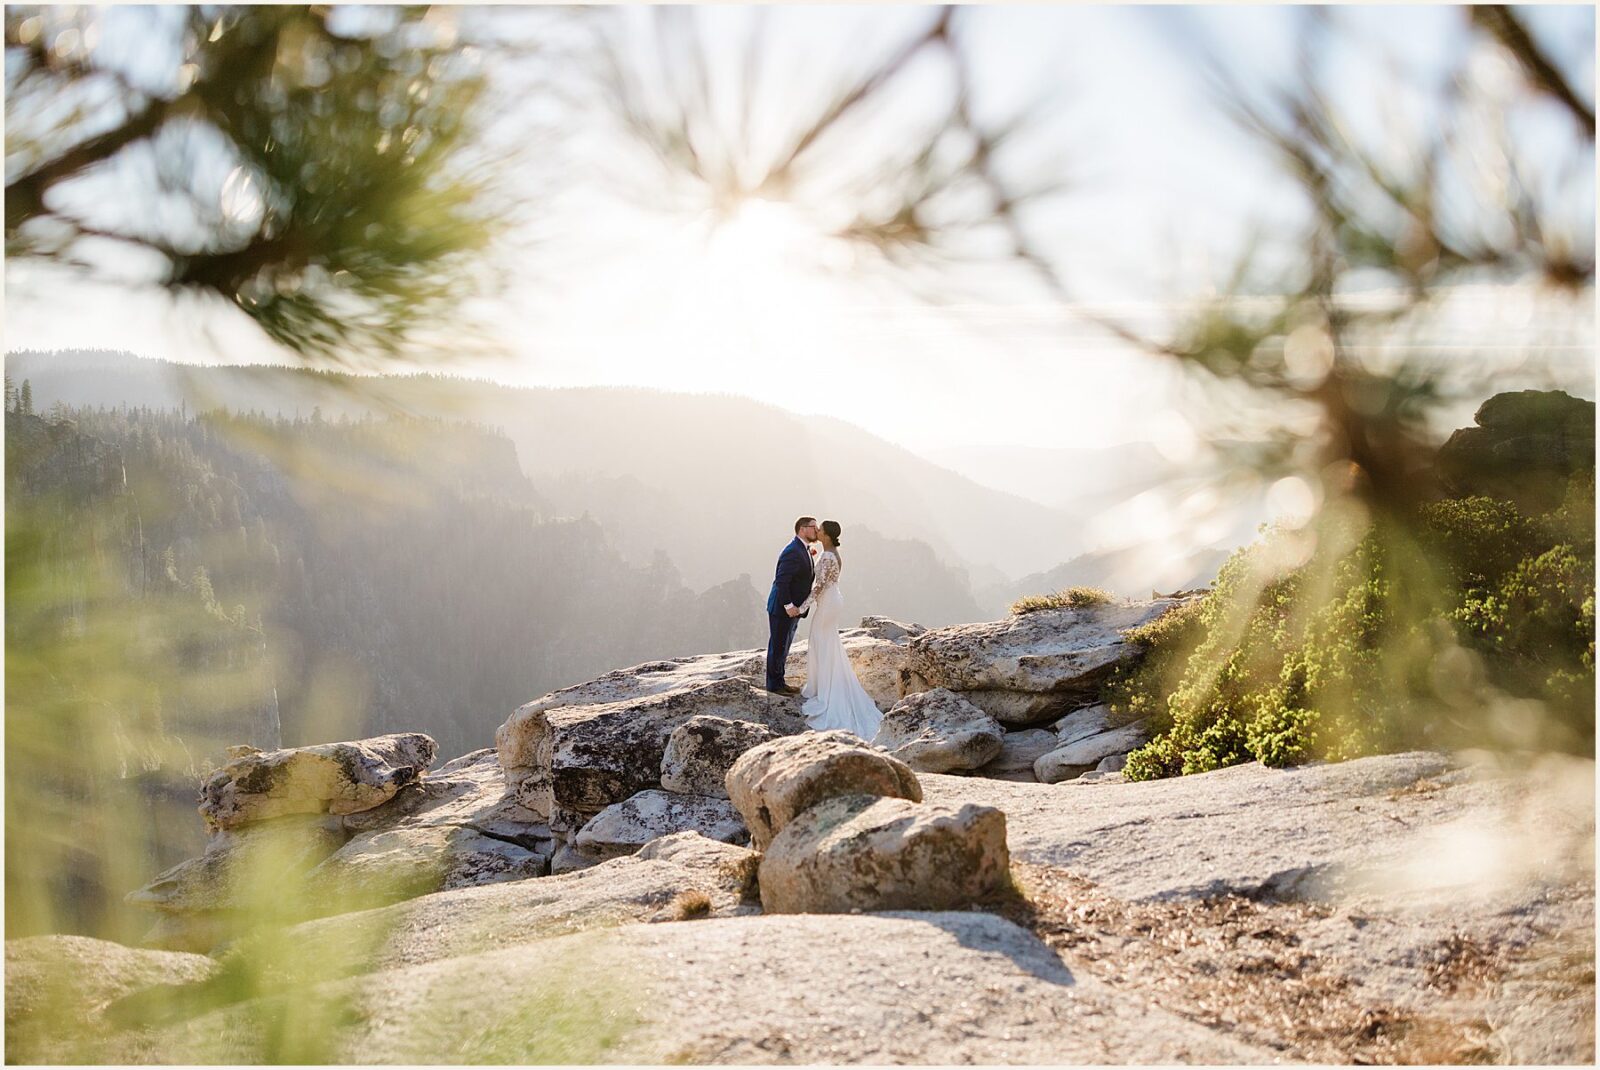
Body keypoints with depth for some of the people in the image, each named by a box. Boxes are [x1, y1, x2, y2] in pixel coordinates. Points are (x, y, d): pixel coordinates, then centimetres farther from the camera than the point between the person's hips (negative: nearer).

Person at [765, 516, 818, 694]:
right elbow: (781, 581, -25)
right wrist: (788, 605, -24)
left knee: (784, 647, 17)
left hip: (793, 608, 10)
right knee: (778, 646, 2)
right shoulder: (793, 552, -21)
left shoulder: (803, 550, 11)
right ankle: (774, 684, 12)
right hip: (782, 609, -10)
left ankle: (779, 681, 27)